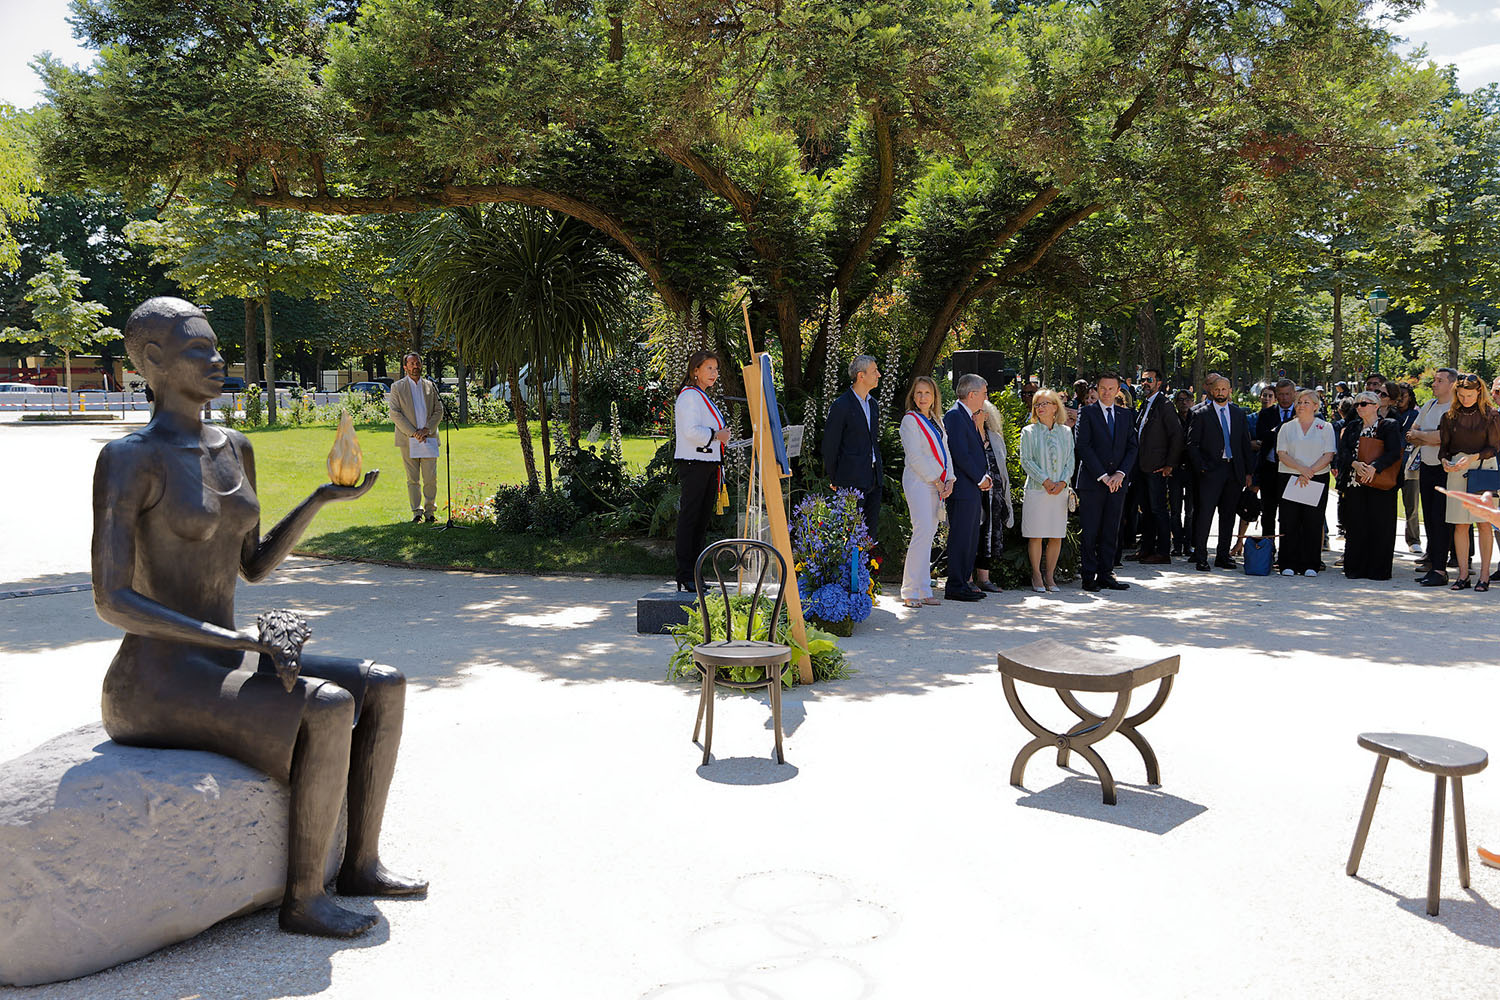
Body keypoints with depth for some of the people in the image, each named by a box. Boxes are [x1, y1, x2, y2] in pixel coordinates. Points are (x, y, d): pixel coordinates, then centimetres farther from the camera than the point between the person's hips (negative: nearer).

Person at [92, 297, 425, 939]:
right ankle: (303, 899, -10)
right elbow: (112, 602, -19)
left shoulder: (235, 449, 11)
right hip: (158, 680, -9)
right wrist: (236, 639, -25)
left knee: (385, 686, -1)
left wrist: (321, 500, 5)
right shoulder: (128, 459, -14)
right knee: (327, 708, -28)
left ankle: (360, 863, 9)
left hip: (225, 665, 9)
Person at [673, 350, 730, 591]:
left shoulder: (702, 397, 22)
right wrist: (716, 435, -12)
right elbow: (691, 431, -21)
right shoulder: (689, 396, -10)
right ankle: (685, 577, -8)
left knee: (702, 519, 9)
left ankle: (693, 574, 14)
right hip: (693, 464, -10)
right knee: (689, 517, -9)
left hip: (708, 464, 10)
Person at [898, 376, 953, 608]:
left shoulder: (937, 421, 18)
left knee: (929, 534, 6)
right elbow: (915, 457, -12)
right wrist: (935, 481, -11)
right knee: (923, 532, -15)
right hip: (919, 482, -7)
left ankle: (923, 591, 8)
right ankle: (910, 592, -12)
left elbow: (944, 451, 18)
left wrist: (949, 480, 4)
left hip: (937, 484, 7)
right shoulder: (910, 420, -5)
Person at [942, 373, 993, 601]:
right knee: (960, 537, -7)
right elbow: (960, 454, -20)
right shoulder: (955, 416, -12)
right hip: (963, 488, -10)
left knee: (971, 538, 13)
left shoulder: (968, 417, 19)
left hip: (974, 488, 10)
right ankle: (955, 586, -3)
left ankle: (965, 581, 20)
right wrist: (981, 478, -12)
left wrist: (985, 476, 8)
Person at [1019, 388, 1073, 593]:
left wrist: (1063, 482, -9)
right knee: (1036, 535, -2)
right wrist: (1045, 480, -13)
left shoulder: (1065, 432, 10)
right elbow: (1026, 461, -4)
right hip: (1036, 490, -2)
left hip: (1060, 491, 3)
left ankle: (1050, 576, 12)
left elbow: (1070, 461, 7)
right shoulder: (1029, 432, 3)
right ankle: (1036, 576, 8)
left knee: (1056, 536, 3)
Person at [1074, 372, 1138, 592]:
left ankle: (1105, 574, 11)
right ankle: (1088, 576, 3)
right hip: (1092, 482, -4)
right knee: (1090, 531, -2)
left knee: (1111, 532, 6)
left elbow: (1132, 447, 10)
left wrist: (1121, 473, -6)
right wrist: (1103, 476, -13)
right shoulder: (1087, 413, 0)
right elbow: (1083, 446, -8)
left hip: (1117, 482, 4)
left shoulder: (1125, 415, 14)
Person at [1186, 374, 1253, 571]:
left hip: (1234, 470, 4)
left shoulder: (1239, 413, 13)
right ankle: (1200, 556, -3)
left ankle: (1223, 556, 16)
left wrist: (1248, 472, 9)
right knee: (1205, 513, -9)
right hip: (1211, 471, -4)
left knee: (1228, 515, 8)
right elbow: (1192, 444, -2)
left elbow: (1245, 443, 14)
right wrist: (1200, 467, -11)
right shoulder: (1201, 413, 0)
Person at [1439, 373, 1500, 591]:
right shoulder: (1450, 416, 9)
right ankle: (1463, 575, 5)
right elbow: (1443, 446, 11)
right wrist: (1445, 461, -10)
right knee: (1460, 524, 0)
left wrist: (1473, 457, -17)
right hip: (1457, 471, 2)